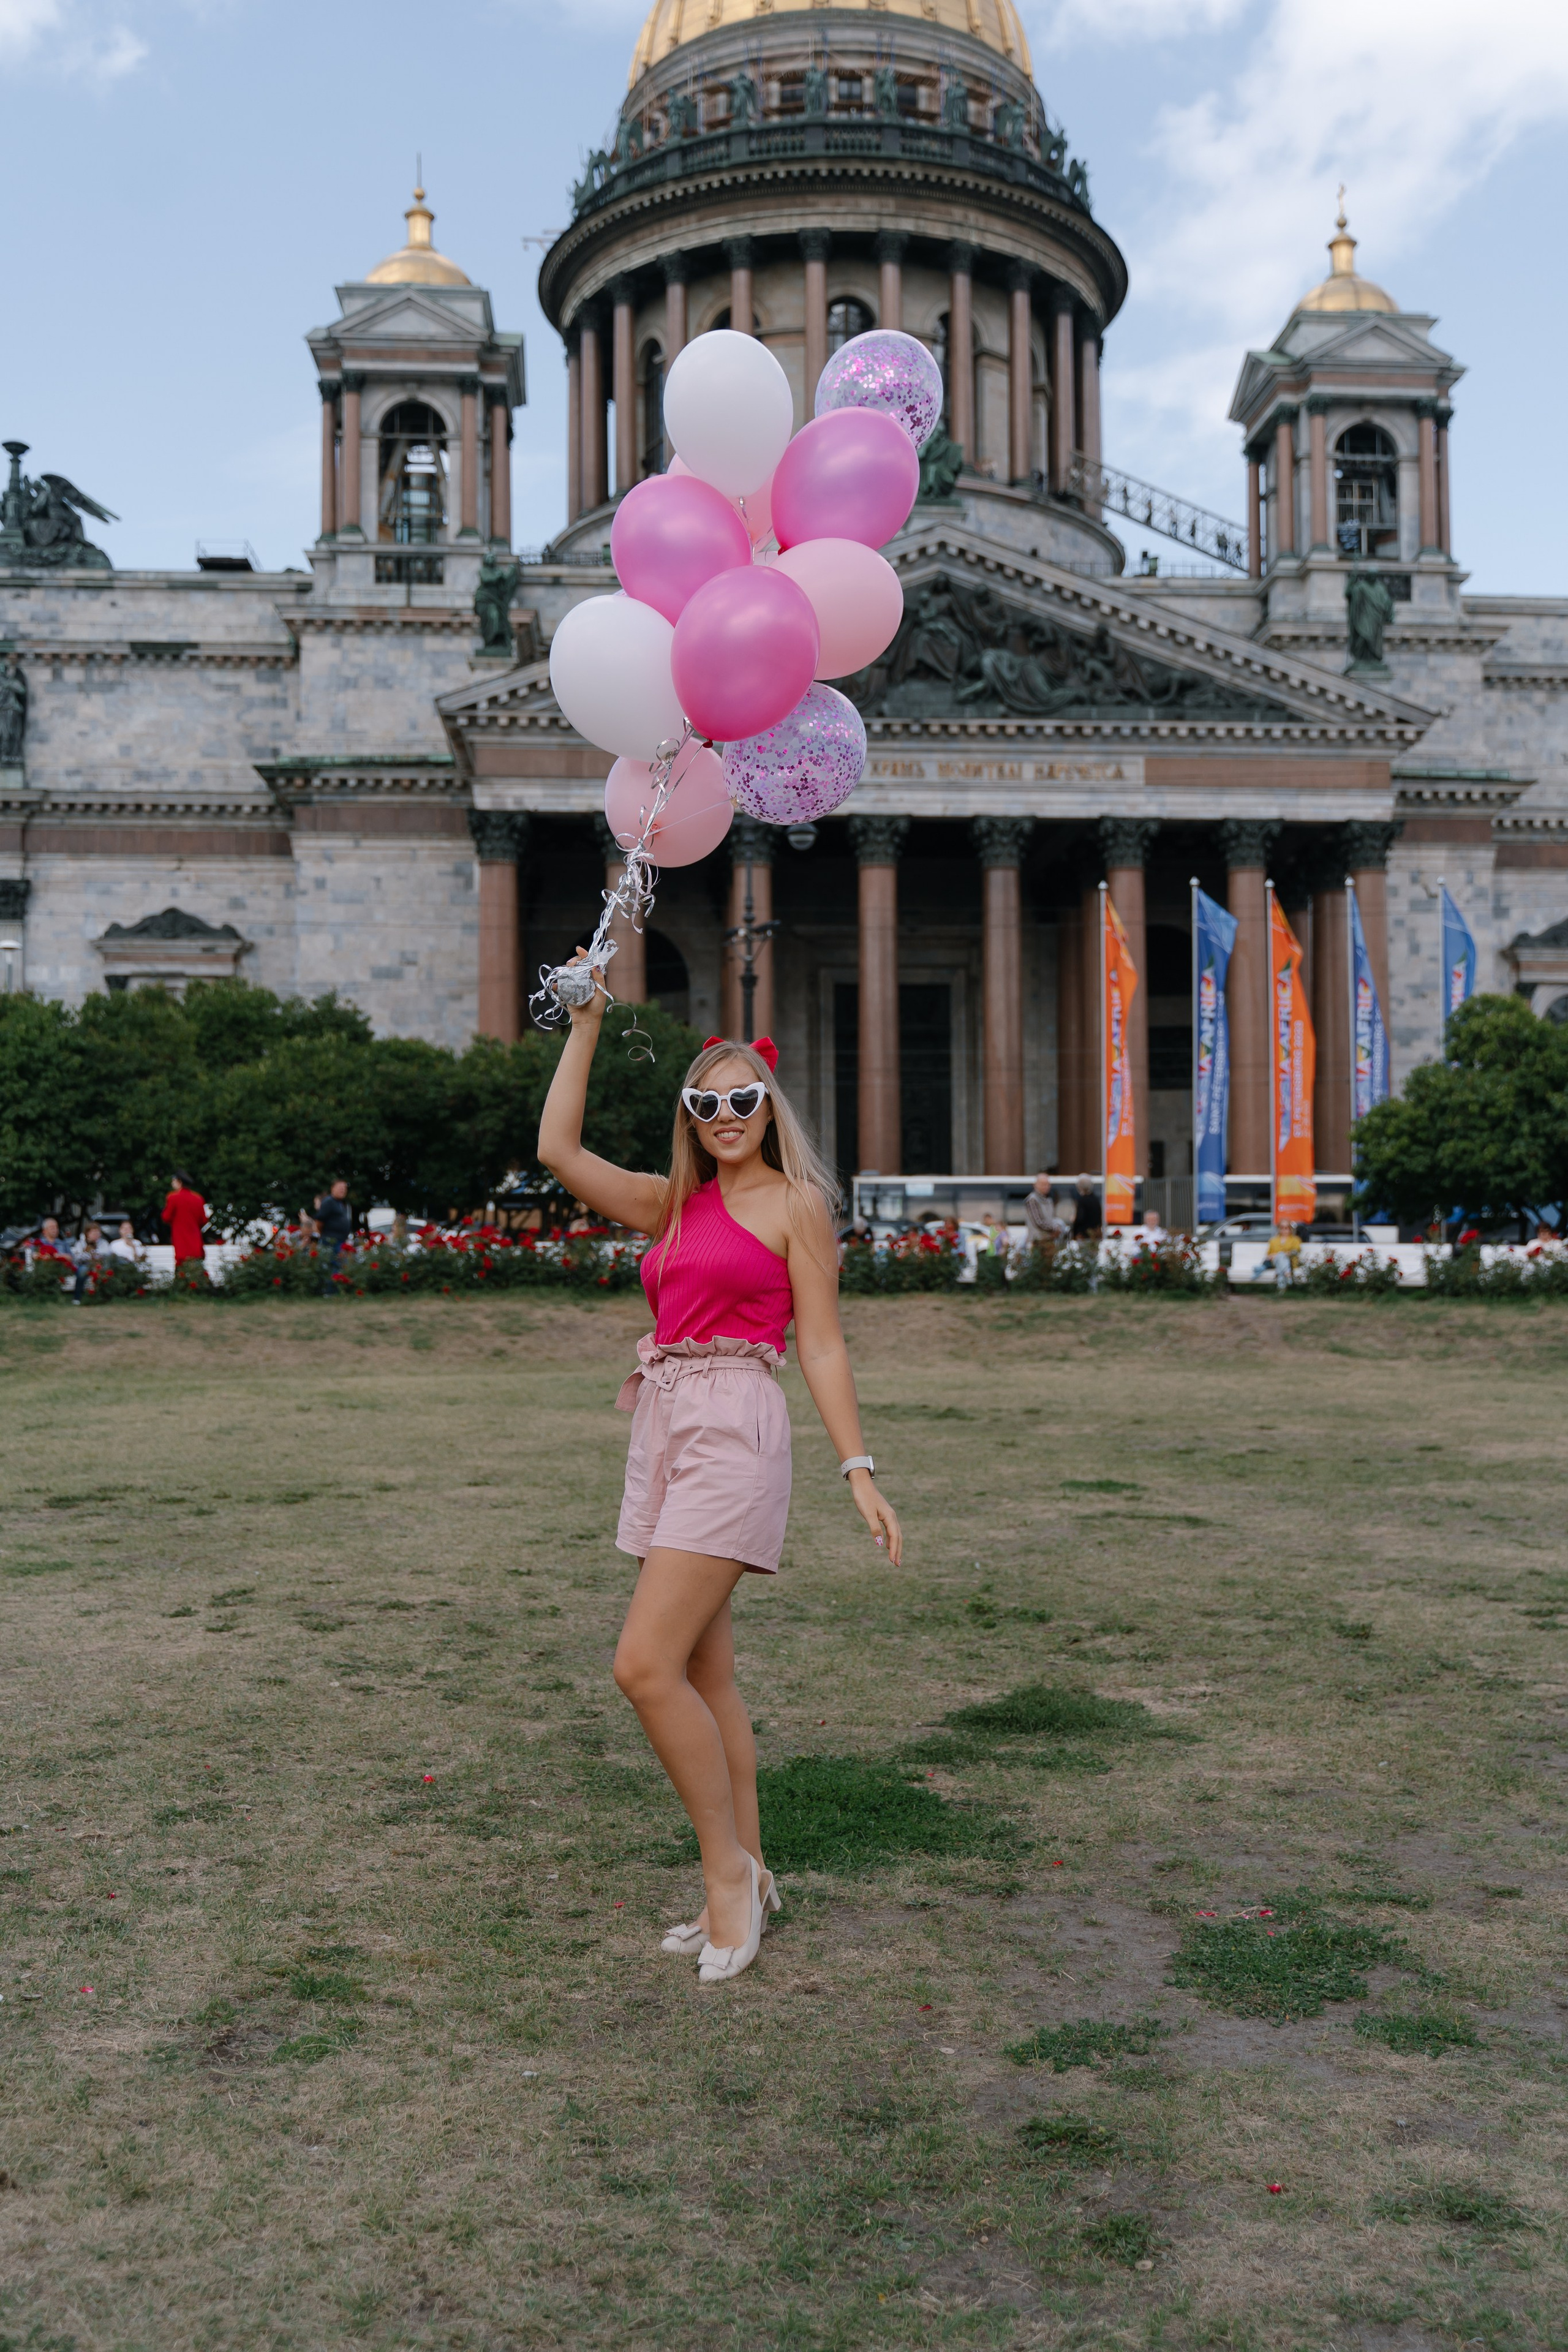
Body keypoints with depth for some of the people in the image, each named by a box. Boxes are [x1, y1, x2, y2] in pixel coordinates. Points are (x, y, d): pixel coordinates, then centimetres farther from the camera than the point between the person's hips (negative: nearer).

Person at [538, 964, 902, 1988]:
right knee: (706, 1673, 11)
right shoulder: (675, 1205, 16)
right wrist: (586, 1027, 11)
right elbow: (560, 1150, 12)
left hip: (734, 1433, -7)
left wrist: (859, 1468, -9)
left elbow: (821, 1344, -3)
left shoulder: (796, 1202, 0)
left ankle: (728, 1868, 3)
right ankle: (747, 1883, 22)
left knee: (647, 1665, -14)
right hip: (663, 1433, 7)